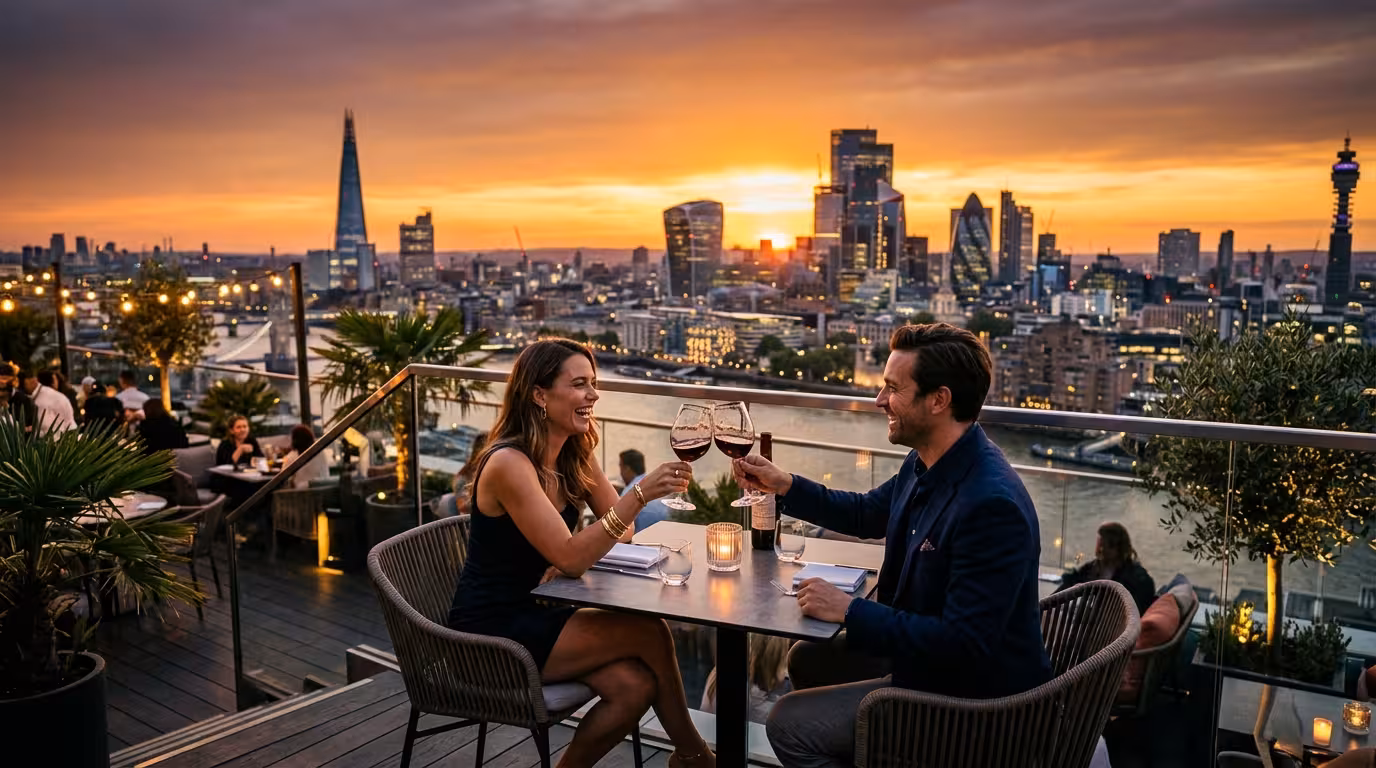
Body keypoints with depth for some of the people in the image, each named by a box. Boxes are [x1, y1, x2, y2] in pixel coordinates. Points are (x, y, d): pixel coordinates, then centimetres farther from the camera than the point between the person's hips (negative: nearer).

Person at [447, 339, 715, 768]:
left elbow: (618, 526, 6)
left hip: (538, 614, 7)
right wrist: (641, 494, -35)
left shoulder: (575, 455, 2)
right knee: (650, 633, -17)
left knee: (636, 687, -17)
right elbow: (570, 558, -27)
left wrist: (574, 557, -15)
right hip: (492, 634, -7)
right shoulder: (508, 463, -23)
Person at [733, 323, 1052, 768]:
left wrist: (850, 612, -27)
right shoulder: (927, 463, -2)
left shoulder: (991, 505, -33)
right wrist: (784, 486, 7)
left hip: (971, 693, -9)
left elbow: (964, 645, -32)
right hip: (925, 652, 9)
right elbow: (867, 514, 18)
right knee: (807, 660, 21)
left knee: (790, 724, -10)